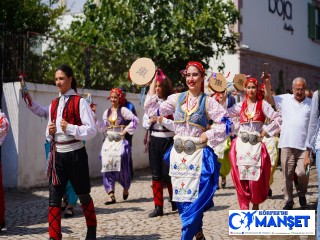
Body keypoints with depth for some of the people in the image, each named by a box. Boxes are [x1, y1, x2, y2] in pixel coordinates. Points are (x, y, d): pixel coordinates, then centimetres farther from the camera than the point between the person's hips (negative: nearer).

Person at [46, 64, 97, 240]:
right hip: (57, 154, 5)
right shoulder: (54, 104, 11)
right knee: (54, 198, -1)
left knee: (82, 194, 13)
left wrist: (70, 128, -22)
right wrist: (50, 132, -3)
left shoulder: (80, 102, -7)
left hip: (75, 154, -5)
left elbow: (92, 130, -11)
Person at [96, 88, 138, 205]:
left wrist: (126, 130, -10)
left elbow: (135, 120, -9)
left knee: (121, 166, -9)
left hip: (120, 141, -5)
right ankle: (111, 195, -4)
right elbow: (102, 128, 10)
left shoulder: (123, 110, -2)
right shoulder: (107, 112, 14)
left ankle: (126, 188, 20)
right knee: (107, 167, -5)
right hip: (109, 141, 5)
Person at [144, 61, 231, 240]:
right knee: (182, 198, 8)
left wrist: (207, 135, -11)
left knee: (193, 199, -7)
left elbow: (226, 124, -6)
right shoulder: (177, 98, 8)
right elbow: (153, 110, 8)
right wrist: (153, 83, 8)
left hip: (197, 155, -4)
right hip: (178, 154, 4)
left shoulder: (208, 101, -4)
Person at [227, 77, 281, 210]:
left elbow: (277, 119, -2)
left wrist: (265, 132, -6)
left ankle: (256, 204, 17)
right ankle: (244, 207, 5)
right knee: (240, 176, -2)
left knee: (256, 176, -4)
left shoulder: (263, 105, 3)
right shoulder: (240, 106, 11)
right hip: (241, 144, 2)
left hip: (256, 145, -2)